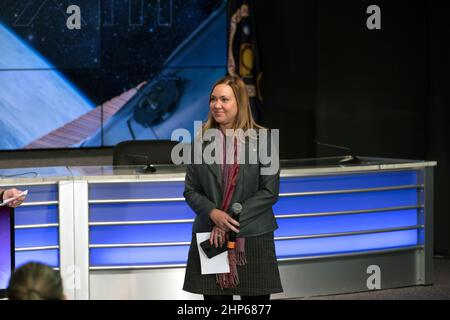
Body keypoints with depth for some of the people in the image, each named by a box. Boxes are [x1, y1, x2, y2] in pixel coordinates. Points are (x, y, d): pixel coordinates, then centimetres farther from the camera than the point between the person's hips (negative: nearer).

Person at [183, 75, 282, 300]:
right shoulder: (203, 140, 7)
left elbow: (270, 192, -5)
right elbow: (191, 190, 8)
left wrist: (232, 220, -12)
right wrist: (213, 214, -12)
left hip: (253, 239, -2)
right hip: (210, 238, 2)